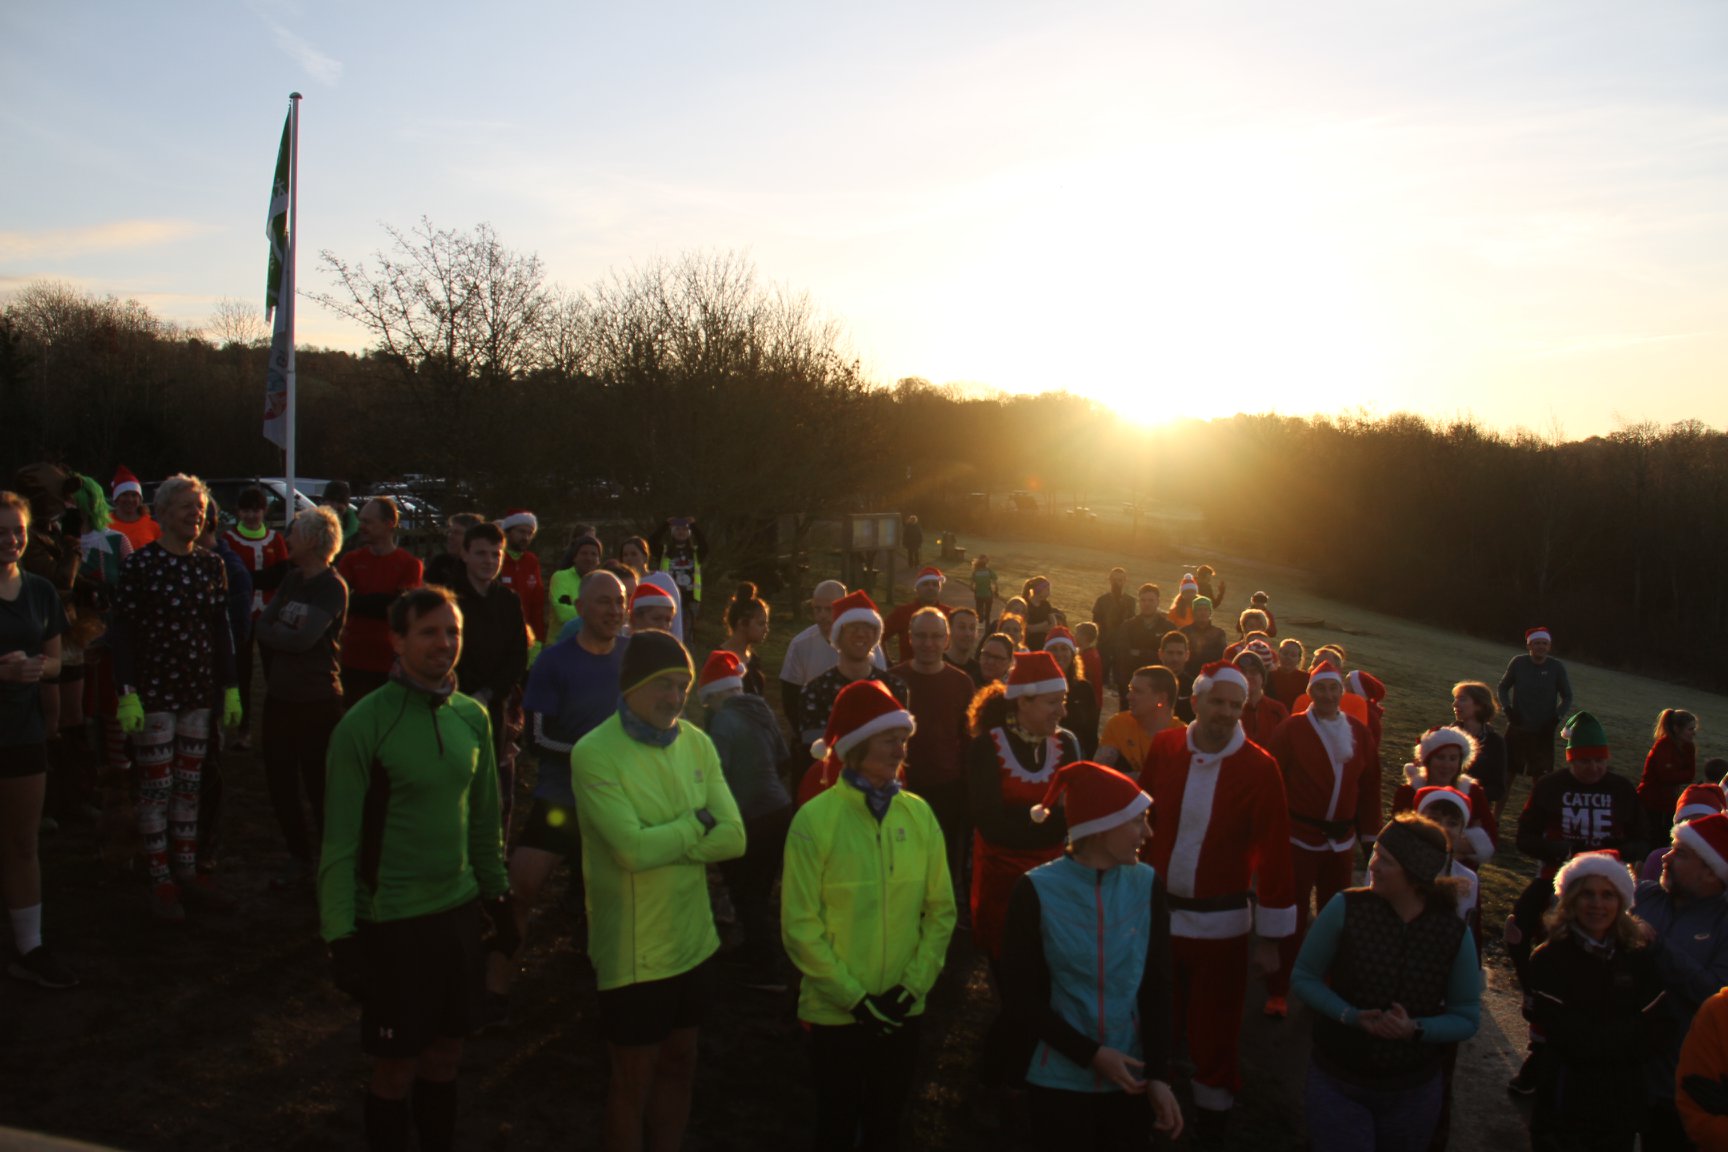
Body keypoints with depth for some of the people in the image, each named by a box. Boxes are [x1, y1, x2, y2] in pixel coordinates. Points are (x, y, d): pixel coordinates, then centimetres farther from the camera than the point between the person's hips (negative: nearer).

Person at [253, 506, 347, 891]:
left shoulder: (333, 587, -13)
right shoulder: (291, 579, 11)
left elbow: (303, 639, -21)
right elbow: (263, 626, 5)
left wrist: (271, 633, -5)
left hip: (318, 700, -7)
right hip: (280, 697, 8)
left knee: (320, 786, -1)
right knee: (280, 783, 13)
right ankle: (298, 858, 28)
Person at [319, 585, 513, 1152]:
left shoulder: (472, 717, 2)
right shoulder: (363, 724, -14)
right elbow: (339, 841, -12)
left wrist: (497, 894, 14)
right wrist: (341, 935, -12)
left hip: (461, 910, 5)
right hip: (393, 920, -5)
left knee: (445, 1051, 16)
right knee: (396, 1065, 9)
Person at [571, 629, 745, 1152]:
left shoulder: (697, 743, 1)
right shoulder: (594, 753, -16)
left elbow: (733, 838, -6)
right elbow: (632, 850, -25)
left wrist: (661, 842, -17)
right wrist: (697, 824, -11)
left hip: (692, 938, 6)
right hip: (633, 948, -5)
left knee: (680, 1065, 20)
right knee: (635, 1079, 11)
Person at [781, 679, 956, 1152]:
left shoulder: (919, 814, -2)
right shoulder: (815, 819, -14)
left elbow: (941, 910, 2)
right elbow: (800, 926, -13)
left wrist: (914, 985, -6)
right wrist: (853, 996, -14)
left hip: (902, 1009, 3)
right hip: (836, 1009, -3)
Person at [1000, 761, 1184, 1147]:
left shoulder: (1146, 884, -4)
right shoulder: (1036, 890, -12)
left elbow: (1157, 986, -2)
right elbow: (1019, 998, -9)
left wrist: (1158, 1073, -10)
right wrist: (1091, 1054, -14)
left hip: (1130, 1079, 3)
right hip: (1061, 1081, -2)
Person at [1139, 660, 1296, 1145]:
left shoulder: (1259, 768, -13)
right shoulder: (1163, 747, -5)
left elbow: (1274, 854, -10)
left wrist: (1271, 936, -8)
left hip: (1221, 921, -2)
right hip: (1156, 911, 2)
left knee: (1214, 1028, 12)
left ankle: (1212, 1112, 34)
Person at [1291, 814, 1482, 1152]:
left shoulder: (1455, 933, -12)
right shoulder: (1345, 909, -16)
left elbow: (1467, 1019, -3)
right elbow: (1303, 976, -7)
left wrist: (1416, 1029, -21)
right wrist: (1351, 1016, -23)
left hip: (1412, 1094, 2)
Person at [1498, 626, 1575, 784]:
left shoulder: (1557, 667, -7)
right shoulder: (1518, 663, -6)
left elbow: (1567, 697, 5)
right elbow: (1502, 687, 8)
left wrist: (1557, 717, -9)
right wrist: (1507, 708, -7)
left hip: (1543, 732, -1)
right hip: (1517, 728, 1)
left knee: (1541, 775, 1)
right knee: (1508, 771, 7)